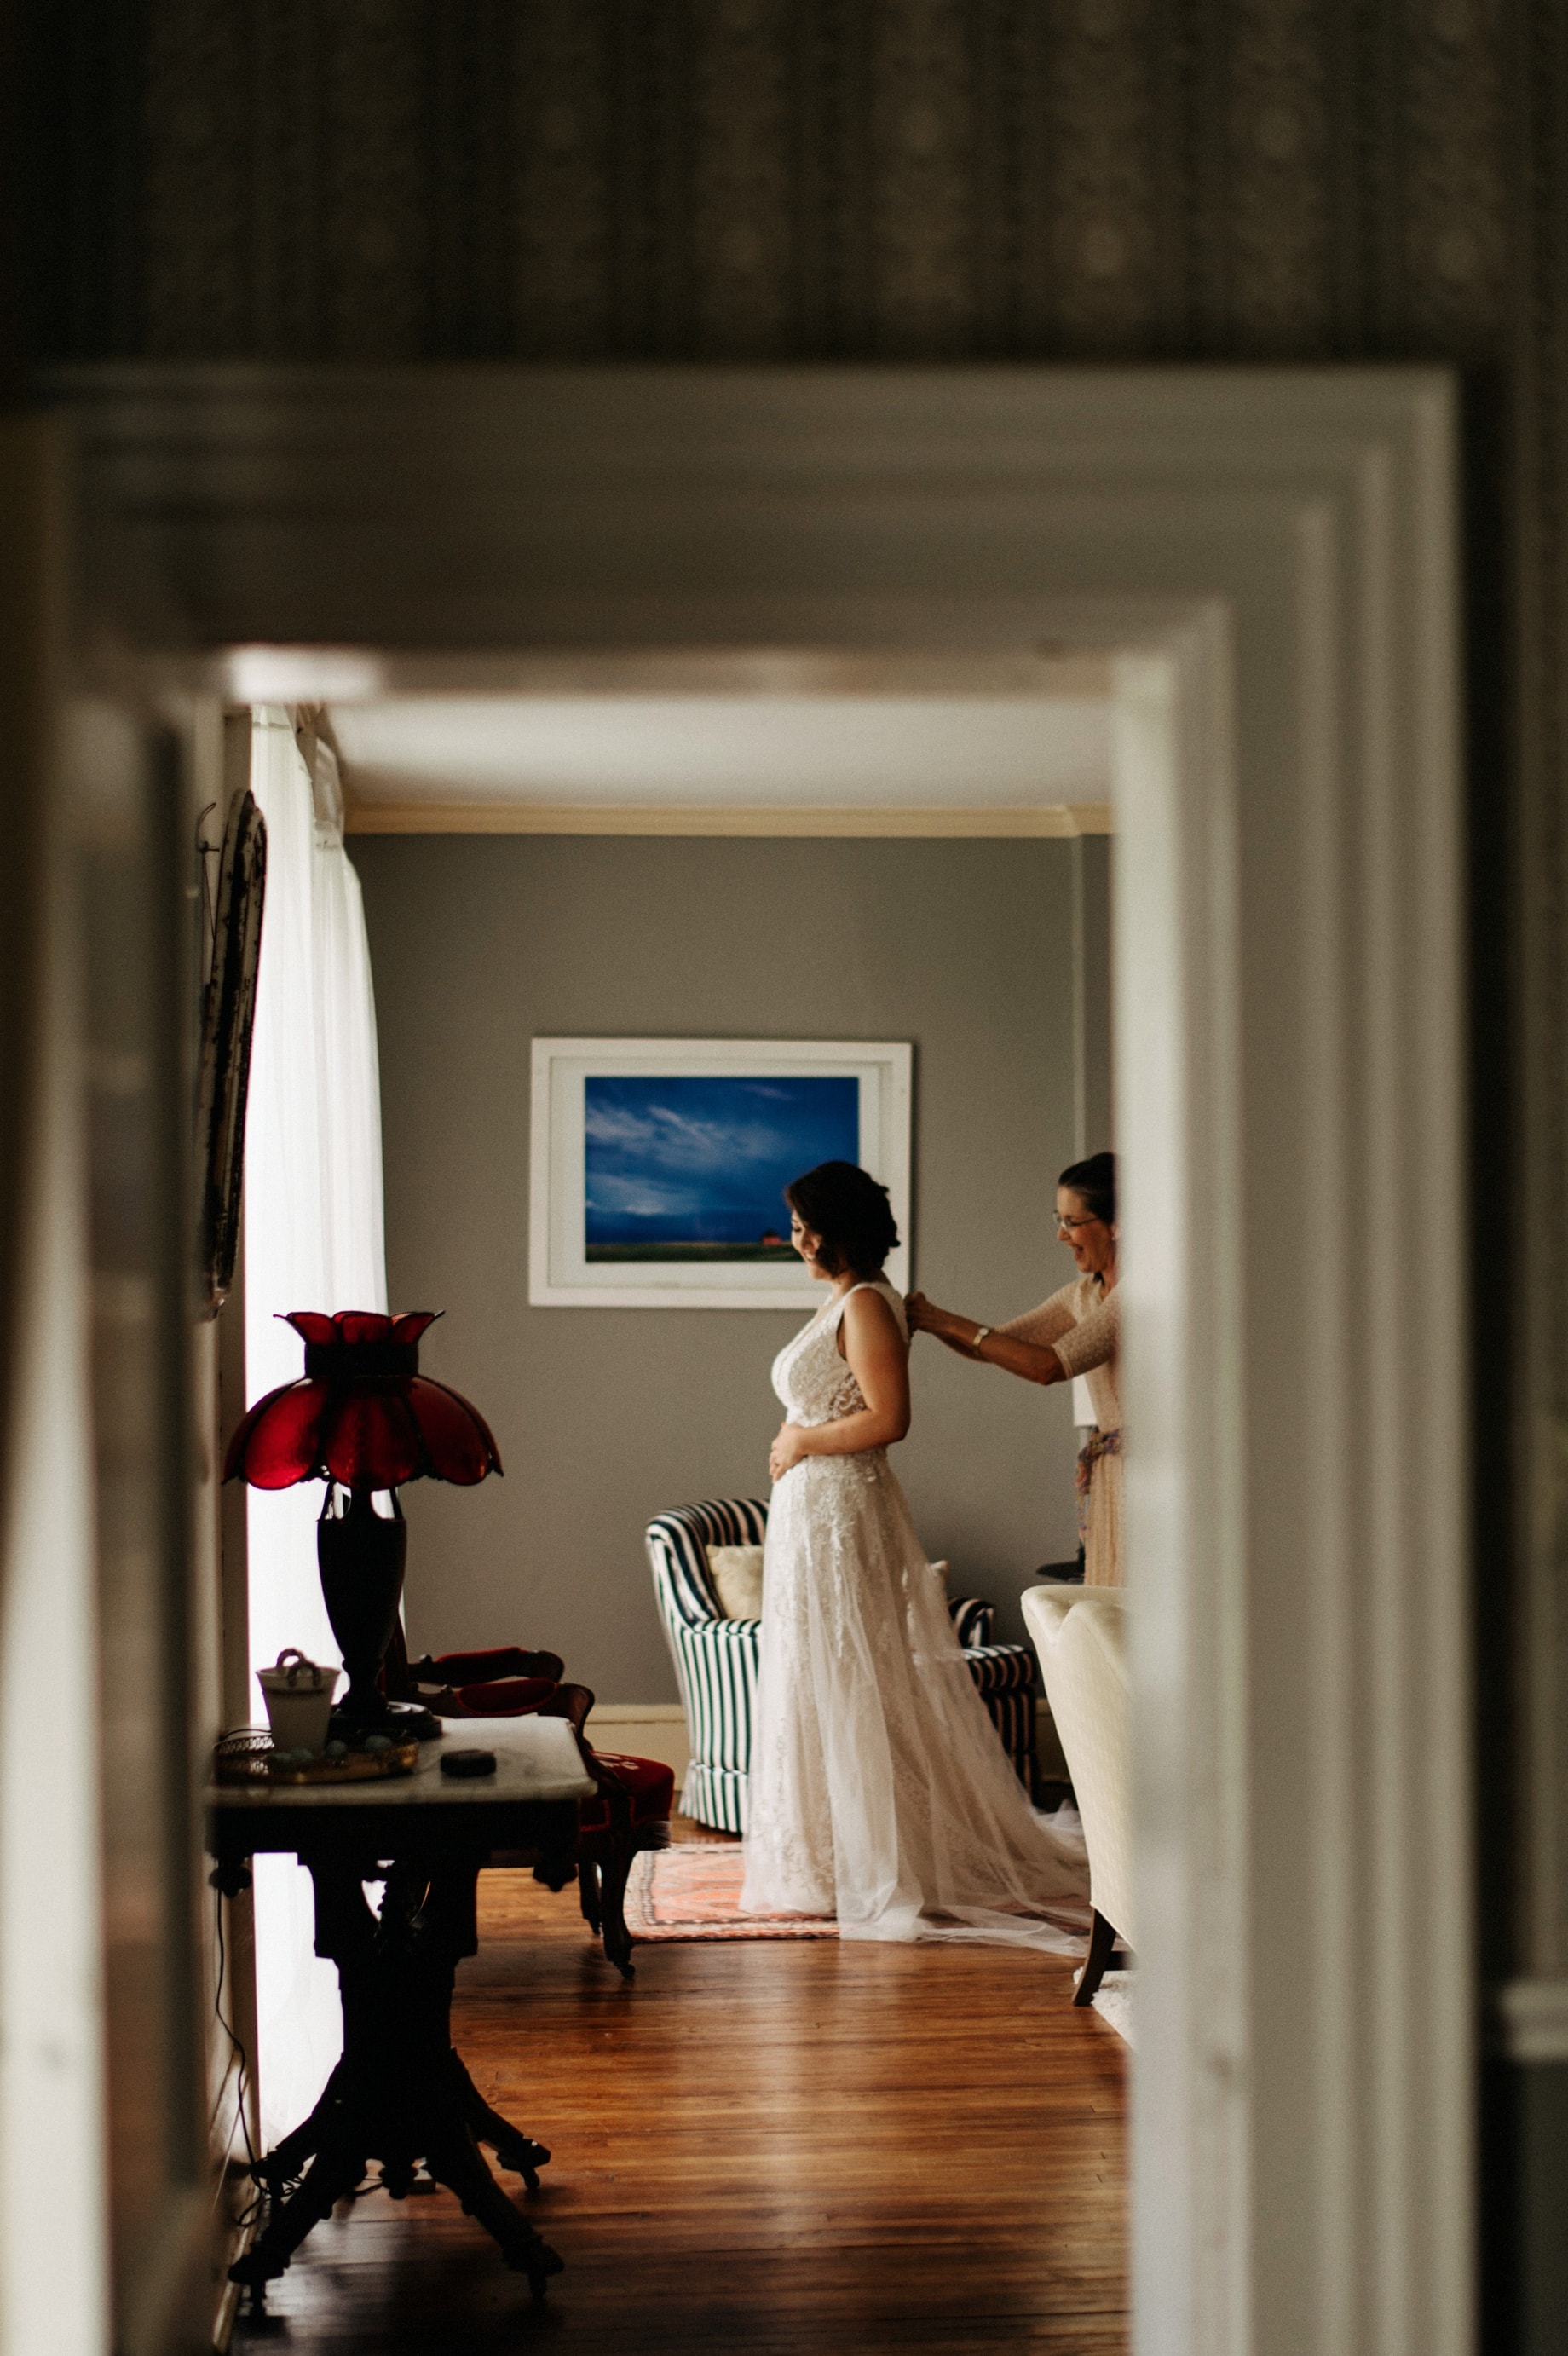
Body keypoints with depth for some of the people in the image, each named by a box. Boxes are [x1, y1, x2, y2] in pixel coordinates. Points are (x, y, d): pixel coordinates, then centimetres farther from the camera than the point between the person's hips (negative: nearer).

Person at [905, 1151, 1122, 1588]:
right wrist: (929, 1320, -2)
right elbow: (996, 1346, 16)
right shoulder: (1084, 1293, 13)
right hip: (1106, 1480, 9)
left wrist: (951, 1324, -17)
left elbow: (1050, 1365, -21)